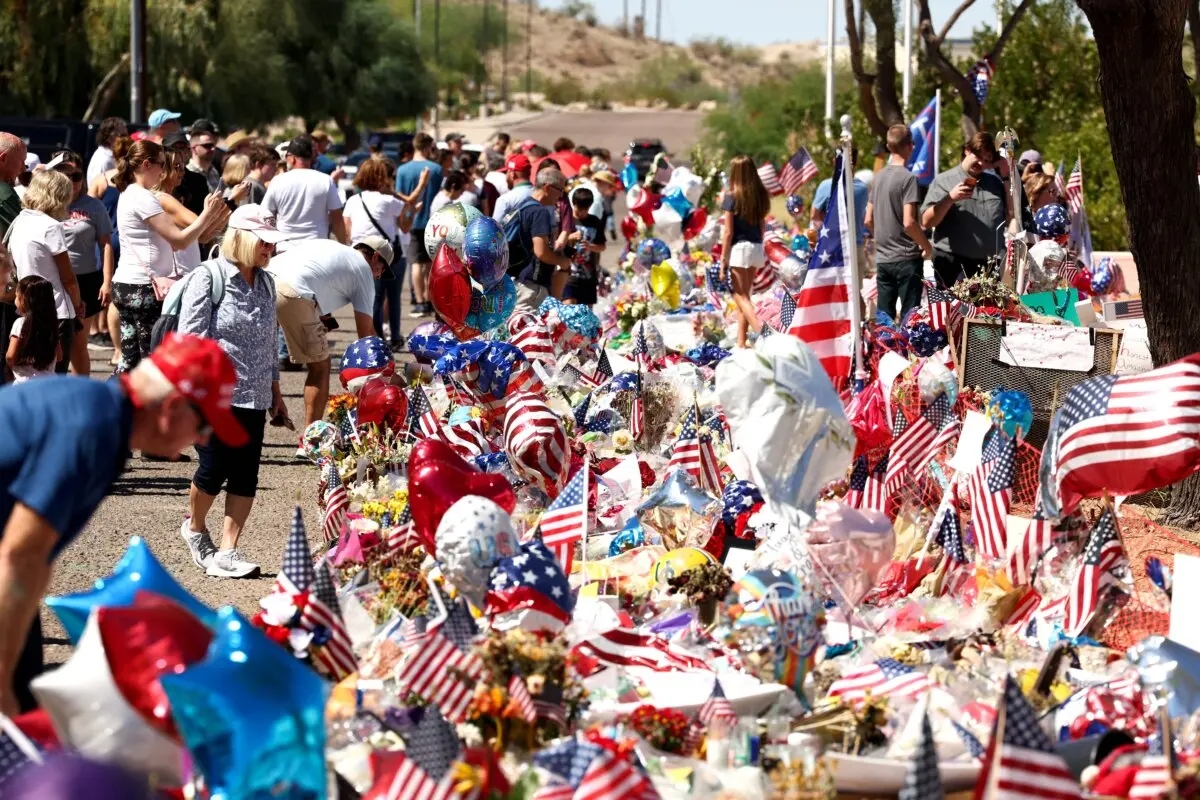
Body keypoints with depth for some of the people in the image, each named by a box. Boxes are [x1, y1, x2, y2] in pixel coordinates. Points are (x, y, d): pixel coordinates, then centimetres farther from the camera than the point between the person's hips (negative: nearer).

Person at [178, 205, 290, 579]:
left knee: (246, 476, -1)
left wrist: (275, 392, 21)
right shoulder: (209, 279, -8)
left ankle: (226, 552, 3)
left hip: (253, 396, 6)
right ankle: (194, 527, 26)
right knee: (215, 467, -3)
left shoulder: (265, 283, 13)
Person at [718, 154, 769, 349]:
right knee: (743, 296, 15)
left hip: (739, 247, -6)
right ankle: (741, 343, 17)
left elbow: (728, 232, -10)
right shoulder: (760, 195, 6)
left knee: (741, 297, -4)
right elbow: (762, 226, 11)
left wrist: (723, 260, -6)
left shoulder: (732, 197, -10)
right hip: (757, 248, 6)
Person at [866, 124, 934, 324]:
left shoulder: (879, 177, 9)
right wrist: (927, 246, -7)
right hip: (906, 259, -7)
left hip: (883, 258, 7)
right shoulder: (908, 178, -13)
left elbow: (869, 221, 14)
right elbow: (909, 222, -20)